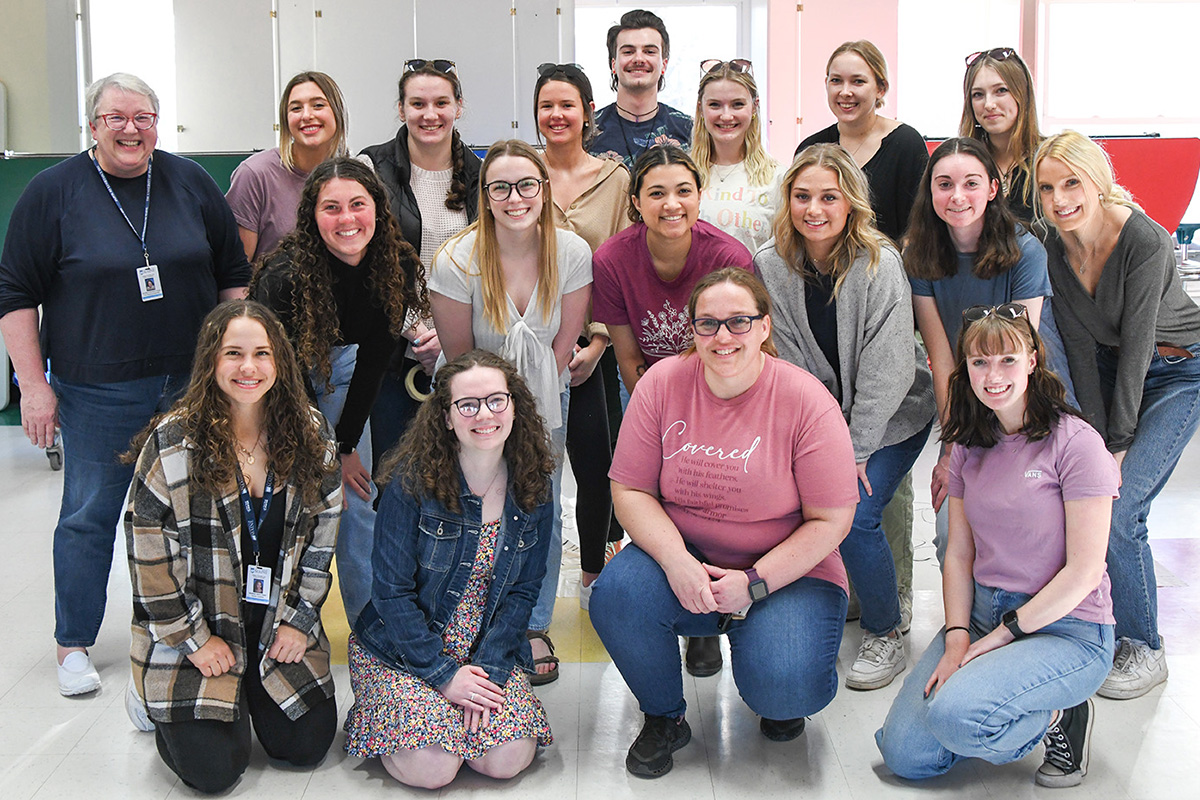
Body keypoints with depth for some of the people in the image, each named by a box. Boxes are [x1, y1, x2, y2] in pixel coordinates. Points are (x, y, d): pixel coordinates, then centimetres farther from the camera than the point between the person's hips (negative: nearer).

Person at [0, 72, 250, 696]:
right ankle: (74, 644, 21)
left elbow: (233, 274, 13)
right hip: (98, 393, -2)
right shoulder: (53, 192, -3)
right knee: (89, 516, 5)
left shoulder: (190, 183, 5)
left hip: (192, 385, 3)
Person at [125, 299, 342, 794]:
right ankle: (156, 698, 21)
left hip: (279, 626, 4)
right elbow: (149, 553, -12)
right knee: (215, 770, -10)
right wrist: (195, 641, -11)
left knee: (307, 745, -2)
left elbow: (322, 532, 5)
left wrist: (299, 618, 0)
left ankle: (251, 691, 28)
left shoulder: (310, 434, -2)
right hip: (191, 633, -4)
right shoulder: (174, 443, -14)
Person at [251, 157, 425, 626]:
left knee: (359, 498, 3)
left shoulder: (396, 265, -19)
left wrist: (346, 446, -10)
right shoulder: (285, 276, -32)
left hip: (339, 367, 4)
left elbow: (374, 358, -10)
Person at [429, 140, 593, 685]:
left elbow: (562, 348, -8)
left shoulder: (573, 255, -15)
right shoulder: (457, 261, -22)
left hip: (543, 399, 2)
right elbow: (460, 358, -12)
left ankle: (535, 628, 18)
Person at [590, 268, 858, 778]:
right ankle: (664, 717, 2)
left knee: (782, 688, -27)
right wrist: (676, 561, -21)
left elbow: (831, 521, -10)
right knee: (616, 593, -27)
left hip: (788, 571, -2)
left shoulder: (805, 401, -13)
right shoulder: (663, 383, -5)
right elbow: (630, 490, -4)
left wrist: (755, 583, -19)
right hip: (682, 558, 3)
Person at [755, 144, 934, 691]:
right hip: (816, 418, 4)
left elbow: (886, 372, -18)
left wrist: (855, 451, -18)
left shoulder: (880, 265, -19)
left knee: (854, 516, -18)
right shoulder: (772, 265, -8)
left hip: (891, 419, -3)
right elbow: (789, 364, -7)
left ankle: (885, 635, 5)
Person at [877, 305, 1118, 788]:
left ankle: (1062, 717, -1)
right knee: (904, 754, -10)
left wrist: (1000, 636, -15)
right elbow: (959, 554, 7)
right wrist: (956, 638, -8)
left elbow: (1084, 570, -14)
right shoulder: (968, 448, 7)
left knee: (954, 716, -30)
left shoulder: (1076, 442, -12)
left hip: (1067, 628, -5)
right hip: (983, 612, 6)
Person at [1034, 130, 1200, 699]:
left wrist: (1118, 441, -20)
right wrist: (1096, 435, -13)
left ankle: (1143, 649, 4)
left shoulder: (1145, 240, -27)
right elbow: (1080, 344, -10)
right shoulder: (1052, 247, -12)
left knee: (1115, 511, -15)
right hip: (1111, 366, 5)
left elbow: (1137, 343, -24)